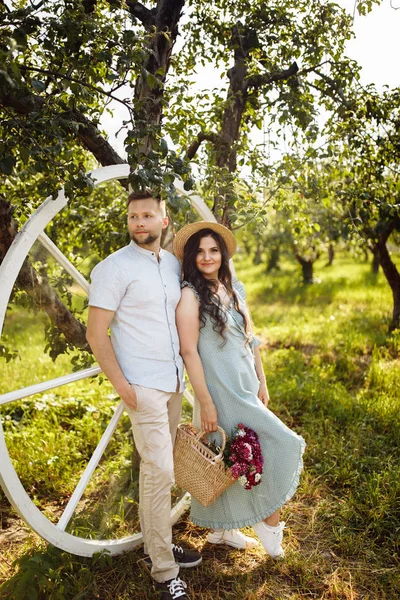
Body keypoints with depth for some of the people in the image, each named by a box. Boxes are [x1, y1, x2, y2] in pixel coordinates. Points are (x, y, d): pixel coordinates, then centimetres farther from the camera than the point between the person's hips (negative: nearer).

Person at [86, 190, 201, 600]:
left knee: (157, 468, 16)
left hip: (173, 382, 6)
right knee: (160, 471, -5)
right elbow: (96, 334, -11)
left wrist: (185, 370, 10)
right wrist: (121, 385, -15)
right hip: (143, 386, -6)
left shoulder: (174, 265, 9)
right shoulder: (114, 268, -9)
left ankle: (156, 543, 32)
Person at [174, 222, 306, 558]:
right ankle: (269, 521, 14)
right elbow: (189, 351, -15)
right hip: (222, 392, -7)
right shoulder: (191, 294, -11)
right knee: (281, 446, -6)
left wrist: (262, 382, 14)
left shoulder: (234, 289, 10)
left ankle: (223, 530, 32)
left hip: (246, 388, 7)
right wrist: (205, 402, -16)